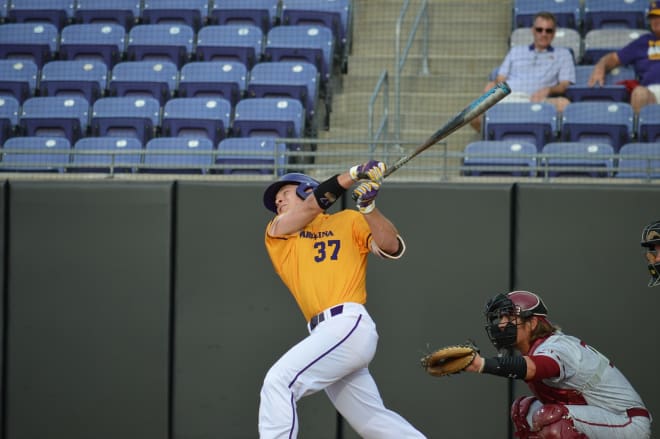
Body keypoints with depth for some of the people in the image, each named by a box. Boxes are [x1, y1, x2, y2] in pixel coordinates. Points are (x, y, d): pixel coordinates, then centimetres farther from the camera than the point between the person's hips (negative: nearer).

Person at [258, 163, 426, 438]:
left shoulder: (349, 222, 11)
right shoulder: (276, 233, 20)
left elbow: (392, 248, -3)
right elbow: (310, 208, 2)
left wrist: (368, 206, -17)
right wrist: (354, 175, -7)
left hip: (350, 324, -5)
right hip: (327, 332, 5)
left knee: (279, 382, -21)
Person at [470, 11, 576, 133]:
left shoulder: (563, 54, 25)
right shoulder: (516, 51, 33)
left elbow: (564, 85, 12)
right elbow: (500, 79, 24)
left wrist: (548, 90, -11)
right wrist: (493, 84, -1)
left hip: (534, 100, -1)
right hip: (507, 97, 1)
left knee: (563, 104, -37)